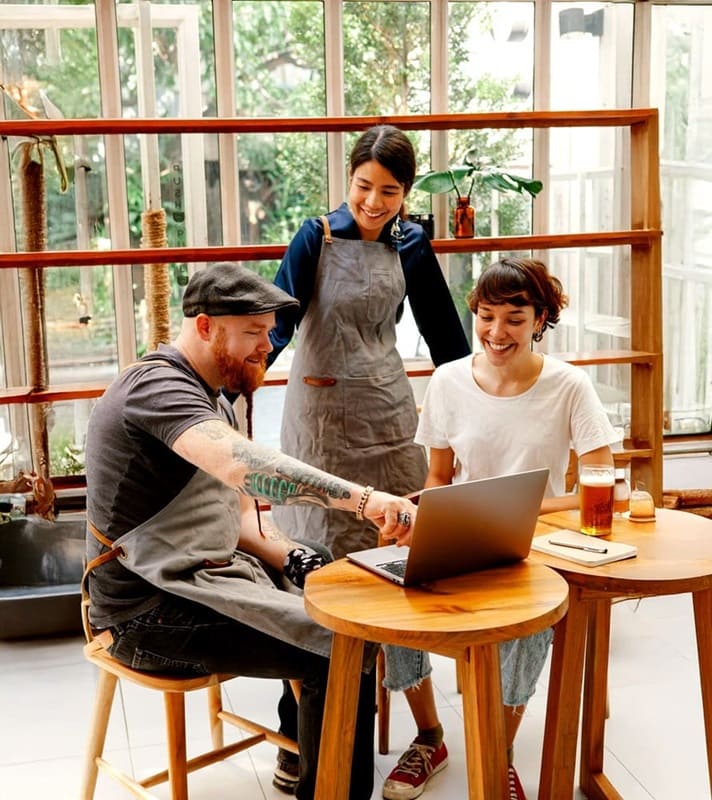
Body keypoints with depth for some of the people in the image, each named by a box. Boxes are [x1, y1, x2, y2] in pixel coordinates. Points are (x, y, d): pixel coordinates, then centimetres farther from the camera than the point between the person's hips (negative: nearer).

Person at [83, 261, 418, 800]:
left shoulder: (214, 402, 16)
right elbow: (239, 464, -38)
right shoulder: (156, 387, -18)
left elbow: (239, 512, 16)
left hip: (209, 575, 10)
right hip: (154, 613, -10)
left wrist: (294, 560, -3)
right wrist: (362, 499, -45)